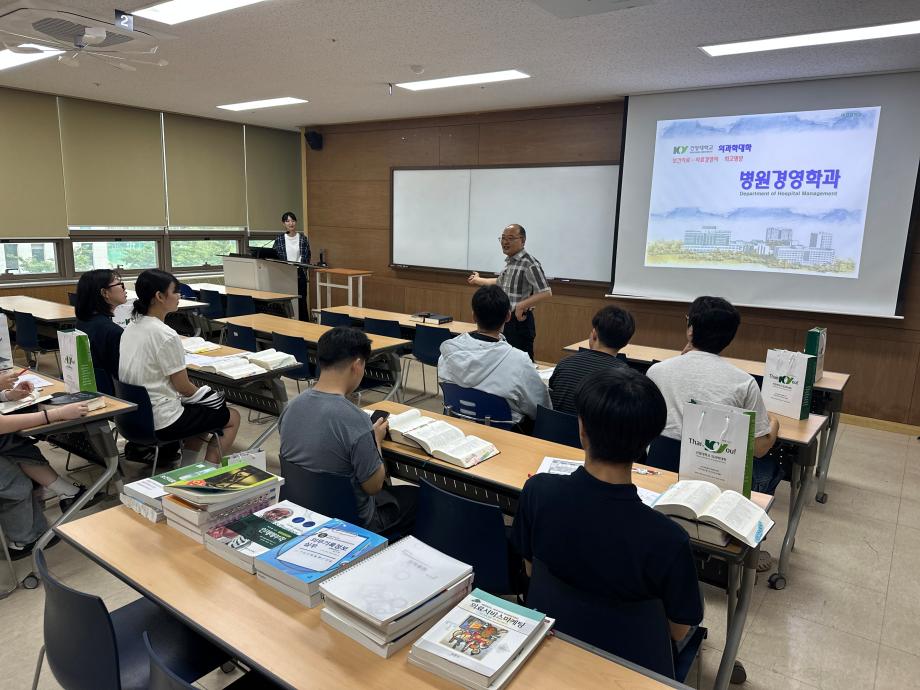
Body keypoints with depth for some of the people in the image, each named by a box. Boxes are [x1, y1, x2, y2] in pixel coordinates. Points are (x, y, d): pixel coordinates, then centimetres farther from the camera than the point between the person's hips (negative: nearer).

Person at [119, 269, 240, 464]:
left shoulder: (131, 328, 4)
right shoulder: (166, 335, -22)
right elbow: (183, 387, -15)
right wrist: (202, 392, 6)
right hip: (161, 422, -9)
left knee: (202, 412, 30)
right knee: (232, 418, 10)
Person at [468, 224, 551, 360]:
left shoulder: (529, 264, -16)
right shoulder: (509, 261, 13)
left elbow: (546, 293, -24)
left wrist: (521, 305, -30)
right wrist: (478, 280, 42)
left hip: (519, 321, -9)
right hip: (504, 320, 9)